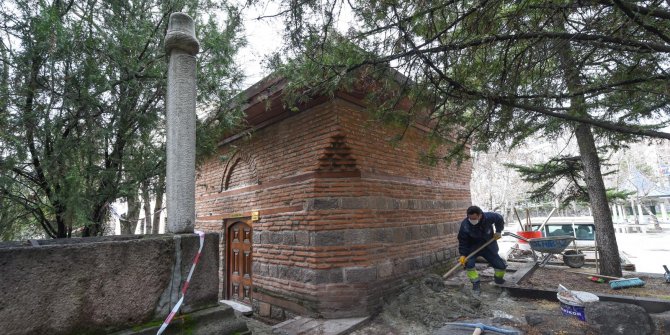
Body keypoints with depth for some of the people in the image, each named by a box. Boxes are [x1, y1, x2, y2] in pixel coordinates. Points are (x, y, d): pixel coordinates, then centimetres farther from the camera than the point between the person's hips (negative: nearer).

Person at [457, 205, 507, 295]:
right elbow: (462, 241, -20)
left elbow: (499, 219, 0)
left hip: (489, 247, 2)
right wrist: (463, 255, -27)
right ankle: (476, 285, -7)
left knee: (501, 265, 5)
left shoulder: (489, 217, -25)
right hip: (472, 248, -2)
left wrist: (498, 231, -3)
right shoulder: (465, 226, -30)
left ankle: (498, 278, 39)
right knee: (469, 264, -25)